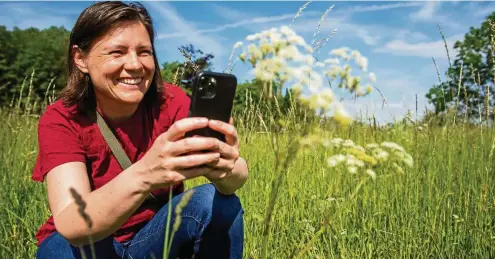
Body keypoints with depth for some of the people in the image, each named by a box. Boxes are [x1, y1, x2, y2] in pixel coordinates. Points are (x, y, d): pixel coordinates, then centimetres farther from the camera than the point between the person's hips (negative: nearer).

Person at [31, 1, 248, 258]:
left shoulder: (170, 101, -15)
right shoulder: (60, 119, -18)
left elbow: (239, 174, -29)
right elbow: (70, 225, -34)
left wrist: (226, 169, -54)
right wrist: (144, 174, -54)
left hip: (156, 235, 1)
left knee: (219, 202, -26)